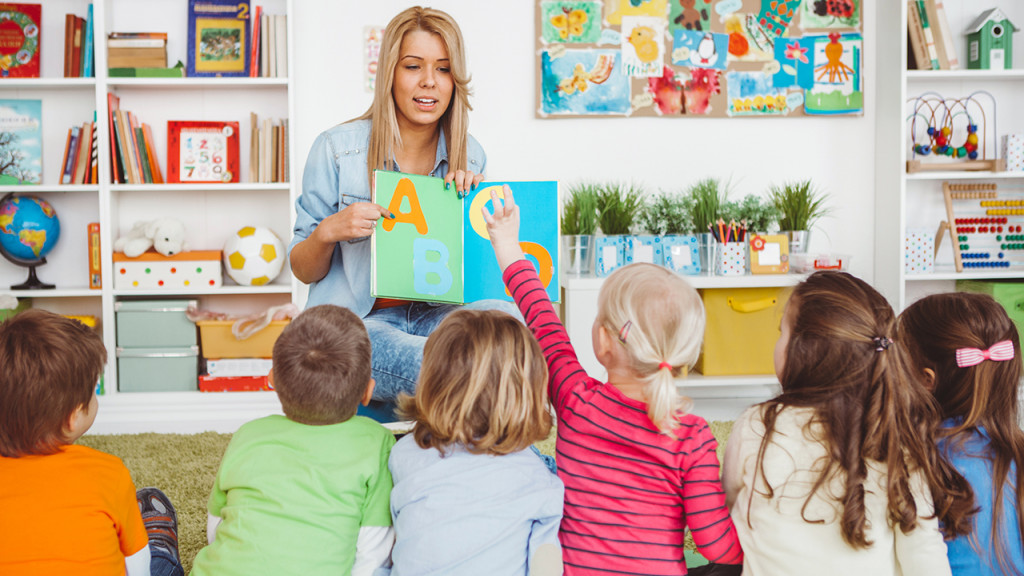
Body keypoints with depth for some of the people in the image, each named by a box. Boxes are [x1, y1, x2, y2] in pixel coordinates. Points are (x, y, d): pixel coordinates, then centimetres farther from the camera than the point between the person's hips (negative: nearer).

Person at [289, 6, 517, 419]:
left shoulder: (469, 156, 9)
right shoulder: (336, 149, -1)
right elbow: (303, 271, 5)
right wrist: (328, 232, -18)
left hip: (436, 317, 5)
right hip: (356, 323, -5)